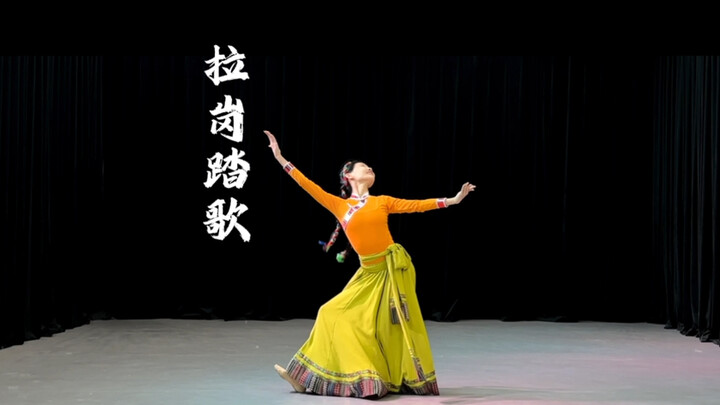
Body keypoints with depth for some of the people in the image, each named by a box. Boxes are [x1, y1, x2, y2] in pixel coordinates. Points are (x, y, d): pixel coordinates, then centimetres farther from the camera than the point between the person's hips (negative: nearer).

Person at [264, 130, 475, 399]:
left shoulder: (382, 201, 7)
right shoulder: (339, 205, 6)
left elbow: (417, 205, 7)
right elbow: (310, 186, 4)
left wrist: (453, 199, 2)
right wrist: (281, 159, 1)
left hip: (394, 267, -1)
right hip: (368, 273, 2)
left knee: (398, 324, 1)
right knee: (336, 314, -4)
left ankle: (413, 379, 12)